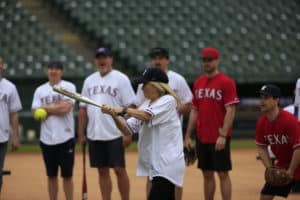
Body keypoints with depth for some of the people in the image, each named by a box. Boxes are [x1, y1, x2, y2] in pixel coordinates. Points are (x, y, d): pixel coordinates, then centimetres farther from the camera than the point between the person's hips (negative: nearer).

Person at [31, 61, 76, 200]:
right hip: (46, 139, 4)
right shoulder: (40, 90, 9)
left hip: (65, 138, -4)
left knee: (67, 175, 0)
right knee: (51, 175, 10)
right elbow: (36, 113, 0)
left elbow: (65, 108, -16)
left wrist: (46, 108, -5)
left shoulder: (69, 87, -2)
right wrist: (56, 108, -9)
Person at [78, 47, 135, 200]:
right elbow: (83, 109, 14)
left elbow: (130, 107, -8)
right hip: (94, 135, 5)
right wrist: (81, 133, 10)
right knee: (102, 171, 9)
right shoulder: (89, 80, 12)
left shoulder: (121, 79, -4)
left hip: (115, 135, -5)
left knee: (119, 170, -3)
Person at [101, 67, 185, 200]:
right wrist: (114, 115, -5)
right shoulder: (146, 105, 16)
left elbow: (146, 116, -23)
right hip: (155, 165, 9)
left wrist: (123, 110, -13)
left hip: (167, 164, -9)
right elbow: (127, 129, 11)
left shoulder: (168, 100, -8)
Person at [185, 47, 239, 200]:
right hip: (202, 137, 6)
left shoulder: (226, 82, -8)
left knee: (223, 173, -3)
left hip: (219, 138, -6)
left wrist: (223, 136, -20)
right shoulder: (198, 83, 12)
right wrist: (188, 136, 11)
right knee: (207, 174, 11)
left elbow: (230, 111, -13)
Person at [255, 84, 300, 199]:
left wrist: (290, 172, -20)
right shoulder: (261, 123, -4)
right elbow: (261, 148, 5)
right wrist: (270, 169, -8)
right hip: (281, 165, 7)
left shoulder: (290, 120, -25)